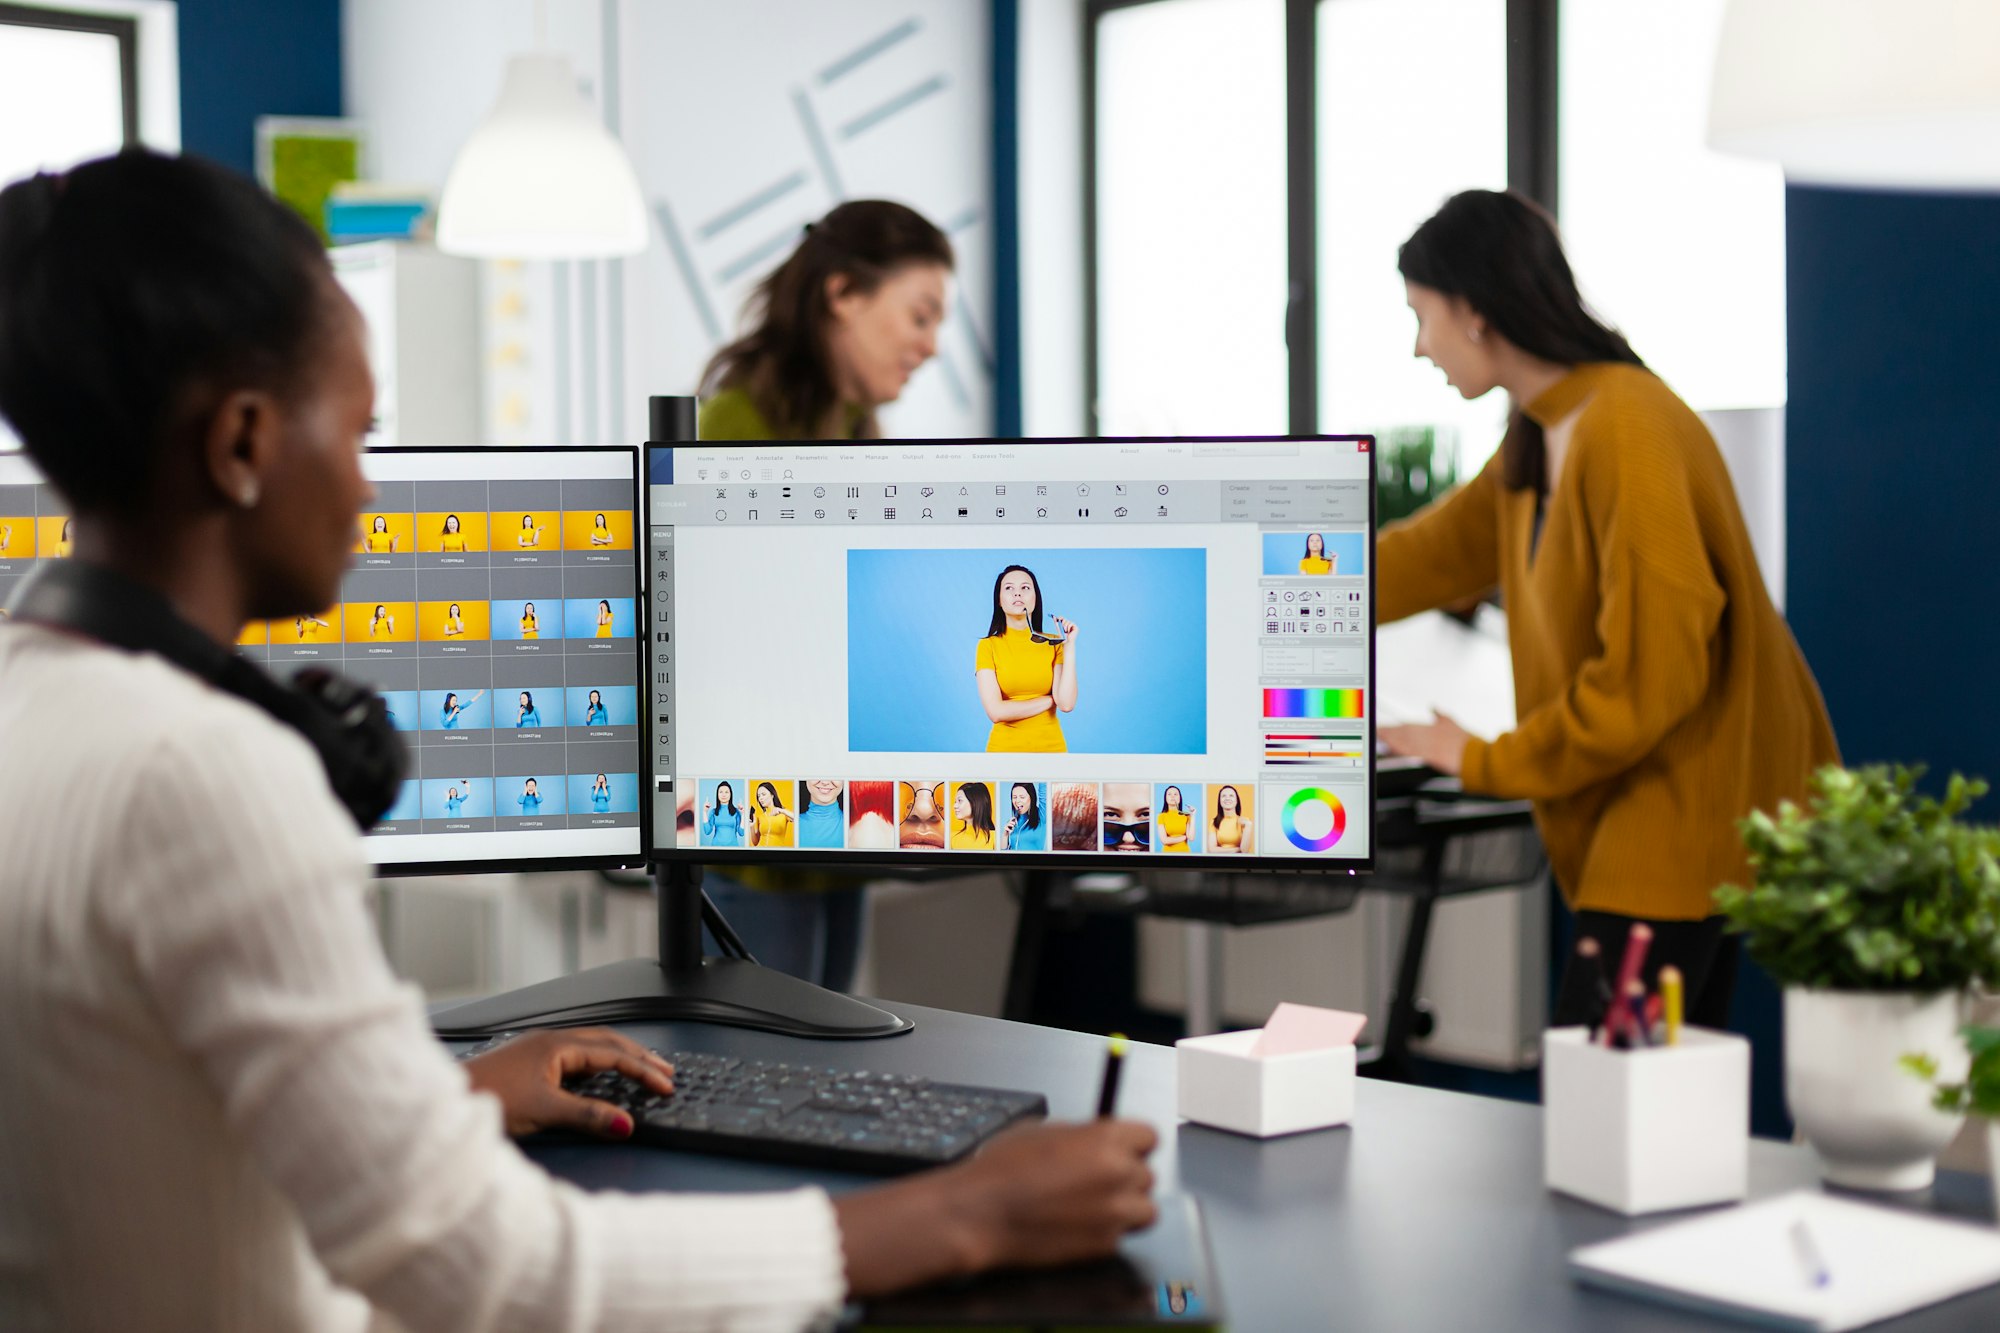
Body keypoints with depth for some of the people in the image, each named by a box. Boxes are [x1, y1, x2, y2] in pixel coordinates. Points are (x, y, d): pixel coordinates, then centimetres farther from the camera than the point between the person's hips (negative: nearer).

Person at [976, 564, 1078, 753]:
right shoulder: (988, 646, -6)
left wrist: (1069, 645, -11)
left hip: (1051, 746, 2)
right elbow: (996, 711, -16)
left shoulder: (1053, 644, -1)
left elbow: (1066, 704, -13)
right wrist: (1050, 700, -9)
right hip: (1005, 746, -2)